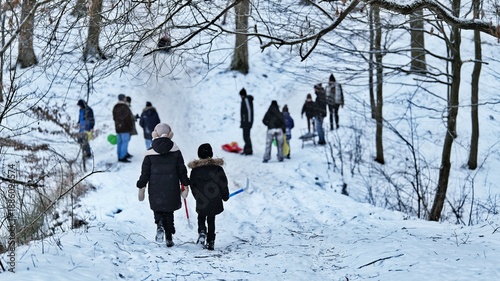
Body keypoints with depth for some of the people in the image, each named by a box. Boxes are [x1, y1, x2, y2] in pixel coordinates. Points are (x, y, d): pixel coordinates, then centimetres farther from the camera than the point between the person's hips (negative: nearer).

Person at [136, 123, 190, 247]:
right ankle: (169, 238, 9)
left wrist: (141, 188, 7)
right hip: (172, 188, 1)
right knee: (169, 211, 13)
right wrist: (185, 186, 9)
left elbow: (145, 173, -1)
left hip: (155, 188, -1)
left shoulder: (150, 153, -3)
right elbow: (182, 170, 1)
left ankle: (160, 224, -15)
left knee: (157, 209, 16)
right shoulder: (175, 151, -2)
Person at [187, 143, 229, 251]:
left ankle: (202, 232, -7)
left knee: (201, 218, 21)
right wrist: (225, 196, 15)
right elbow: (223, 184, -1)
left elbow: (192, 185, 5)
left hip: (201, 202, 0)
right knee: (211, 220, 15)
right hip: (215, 201, 1)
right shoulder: (217, 168, -7)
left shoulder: (195, 170, -6)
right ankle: (210, 242, 12)